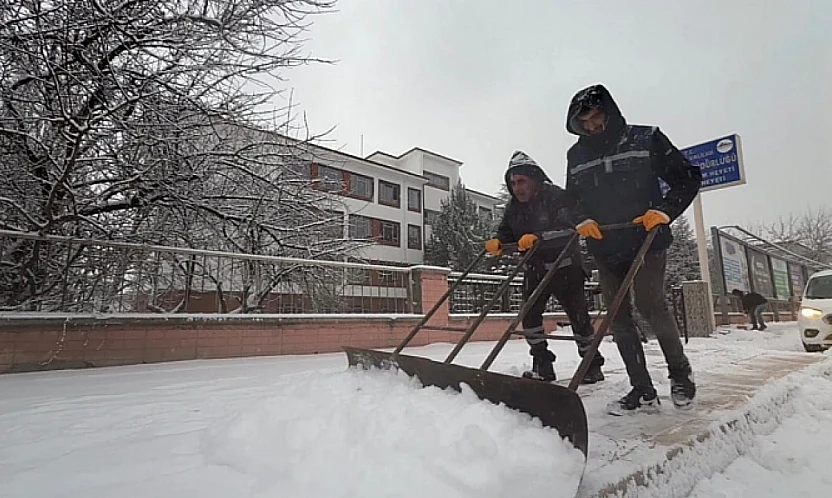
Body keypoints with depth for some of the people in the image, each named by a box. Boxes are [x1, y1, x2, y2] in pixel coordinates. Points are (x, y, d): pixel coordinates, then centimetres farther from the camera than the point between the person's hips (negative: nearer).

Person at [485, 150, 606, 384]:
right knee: (529, 313, -3)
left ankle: (593, 364, 24)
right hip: (534, 269, 5)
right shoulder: (513, 207, 2)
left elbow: (568, 230, -27)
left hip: (565, 266, -5)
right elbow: (506, 232, 3)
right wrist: (497, 242, -21)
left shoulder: (556, 196, -17)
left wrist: (537, 237, -41)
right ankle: (542, 365, 10)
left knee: (579, 316, 5)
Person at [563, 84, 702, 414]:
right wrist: (582, 220, -5)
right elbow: (571, 200, 16)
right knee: (618, 317, 2)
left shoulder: (646, 139, 0)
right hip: (605, 249, 4)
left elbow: (688, 177, 2)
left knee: (650, 305, -14)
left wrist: (665, 210, -14)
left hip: (647, 241, -4)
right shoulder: (576, 155, 10)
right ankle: (643, 390, 13)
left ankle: (680, 372, 14)